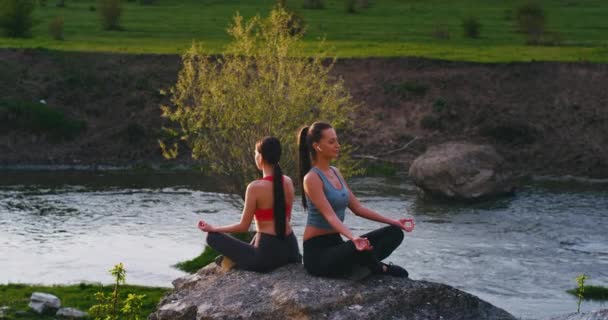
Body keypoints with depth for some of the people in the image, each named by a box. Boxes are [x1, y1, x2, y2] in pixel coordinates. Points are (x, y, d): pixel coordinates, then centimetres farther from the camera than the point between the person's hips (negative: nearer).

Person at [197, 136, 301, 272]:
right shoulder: (288, 182, 2)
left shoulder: (255, 187, -16)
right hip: (291, 249, 7)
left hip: (268, 253, -7)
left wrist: (212, 228, 4)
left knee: (213, 237, 4)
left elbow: (243, 226, -9)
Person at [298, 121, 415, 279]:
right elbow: (329, 216, -26)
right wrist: (353, 238, -43)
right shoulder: (312, 179, -14)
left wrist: (393, 221, 5)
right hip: (317, 250, -9)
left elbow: (357, 208, 13)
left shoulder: (335, 172, 13)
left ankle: (360, 265, -18)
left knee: (395, 233, -3)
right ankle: (380, 269, -6)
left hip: (336, 243, 9)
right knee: (362, 249, -37)